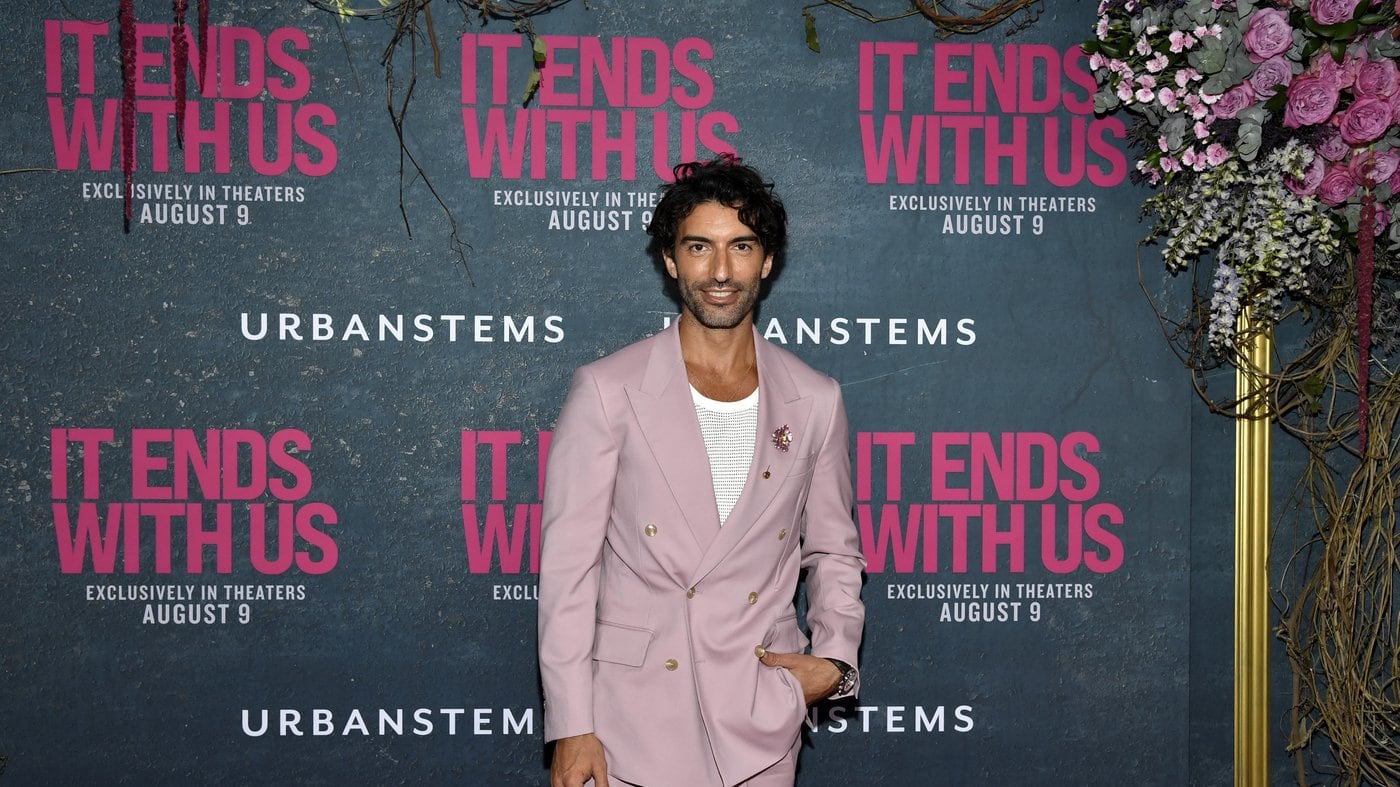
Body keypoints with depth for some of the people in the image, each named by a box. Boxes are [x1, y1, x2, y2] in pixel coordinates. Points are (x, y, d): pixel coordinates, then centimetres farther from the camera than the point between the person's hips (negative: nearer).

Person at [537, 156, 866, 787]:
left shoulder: (815, 401, 4)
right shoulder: (606, 392, -4)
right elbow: (567, 565, -5)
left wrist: (834, 660, -2)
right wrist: (571, 728, -9)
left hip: (762, 728, 2)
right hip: (634, 717, -2)